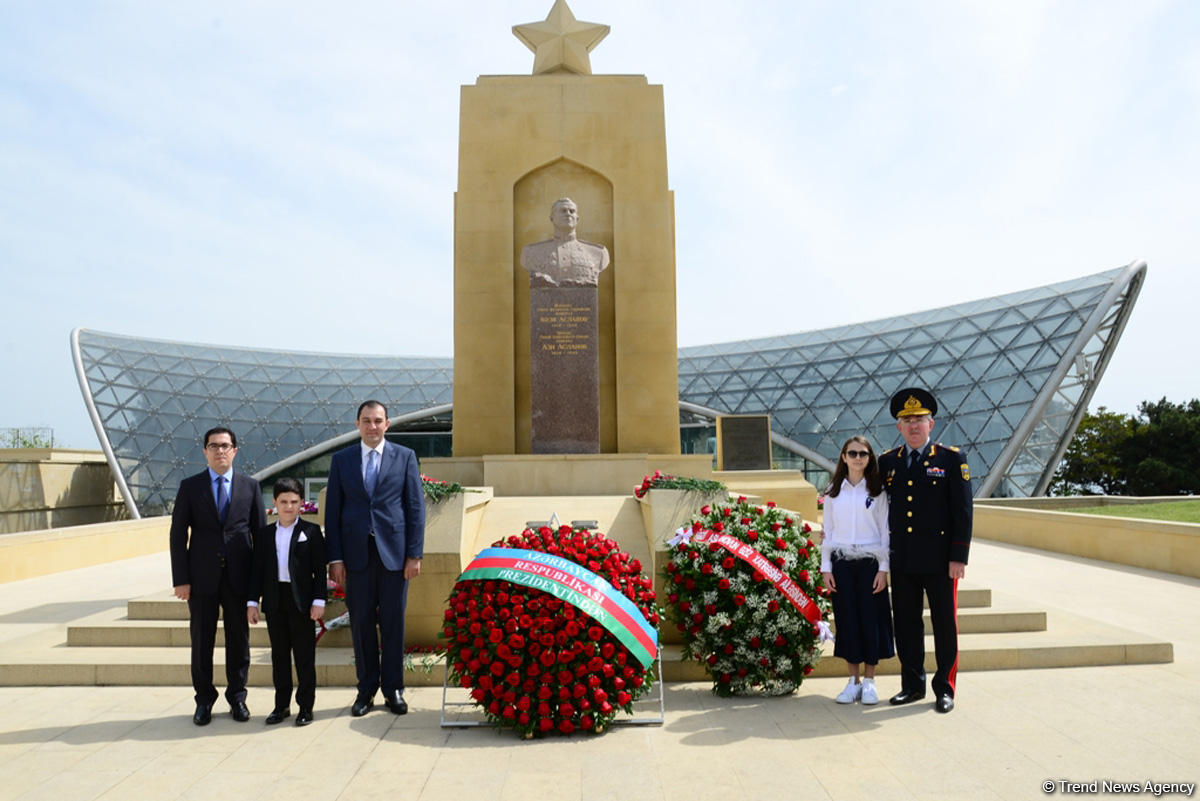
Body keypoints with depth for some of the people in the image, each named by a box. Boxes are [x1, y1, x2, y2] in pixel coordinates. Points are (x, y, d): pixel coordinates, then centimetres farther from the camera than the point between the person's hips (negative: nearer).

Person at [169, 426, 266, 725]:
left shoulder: (250, 486, 5)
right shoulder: (190, 486, 3)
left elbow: (260, 533, 6)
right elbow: (178, 535, 1)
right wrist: (180, 579, -6)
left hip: (238, 577, 1)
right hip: (202, 577, 0)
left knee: (239, 640, 8)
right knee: (202, 641, 8)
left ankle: (237, 697, 22)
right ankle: (204, 699, 23)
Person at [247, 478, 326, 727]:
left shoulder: (311, 531, -2)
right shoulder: (266, 534, 9)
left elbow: (320, 569, -4)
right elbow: (257, 569, 9)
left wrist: (319, 600, -10)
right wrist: (252, 601, 3)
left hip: (301, 601, -4)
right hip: (275, 601, 4)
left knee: (304, 655, 3)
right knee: (279, 655, 12)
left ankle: (306, 706, 11)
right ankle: (282, 705, 22)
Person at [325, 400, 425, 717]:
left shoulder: (405, 456, 4)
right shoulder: (341, 459, 7)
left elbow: (416, 507, 2)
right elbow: (333, 510, 6)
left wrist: (414, 554, -4)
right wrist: (335, 557, -1)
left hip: (394, 552, -1)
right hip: (356, 554, 1)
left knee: (393, 623, 5)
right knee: (361, 623, 7)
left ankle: (393, 688, 18)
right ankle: (366, 689, 20)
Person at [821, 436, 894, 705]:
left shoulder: (877, 491, 2)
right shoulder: (833, 492, 6)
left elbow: (885, 531, 1)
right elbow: (827, 531, 8)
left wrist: (883, 568, -5)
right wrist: (826, 567, 2)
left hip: (870, 562, -1)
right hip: (841, 562, 1)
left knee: (871, 619, 0)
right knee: (846, 619, 3)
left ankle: (869, 681, 13)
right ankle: (853, 680, 15)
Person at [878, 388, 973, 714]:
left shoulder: (951, 458, -2)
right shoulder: (887, 462, 8)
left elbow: (963, 511, -5)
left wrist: (958, 556, -10)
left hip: (939, 559, -3)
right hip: (902, 561, 4)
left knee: (945, 625, 6)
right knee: (906, 625, 10)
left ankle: (944, 688, 18)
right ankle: (912, 684, 23)